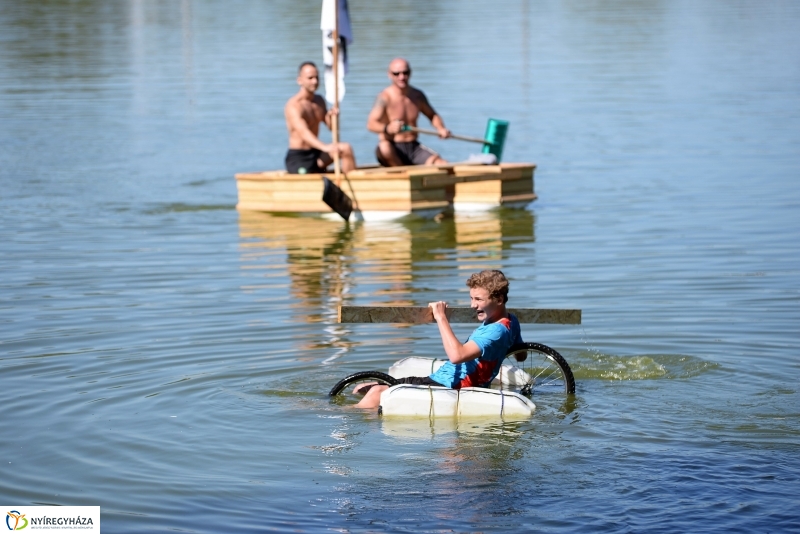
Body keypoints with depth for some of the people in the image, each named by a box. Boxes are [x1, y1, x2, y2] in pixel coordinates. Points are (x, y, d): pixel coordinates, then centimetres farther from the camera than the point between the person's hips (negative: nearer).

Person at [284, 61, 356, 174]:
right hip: (298, 157, -7)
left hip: (316, 153, 7)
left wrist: (332, 116, -11)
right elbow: (303, 133, -33)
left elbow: (331, 127, 15)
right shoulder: (294, 105, -17)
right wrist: (325, 147, -50)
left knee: (346, 148, -14)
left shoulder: (319, 101, 10)